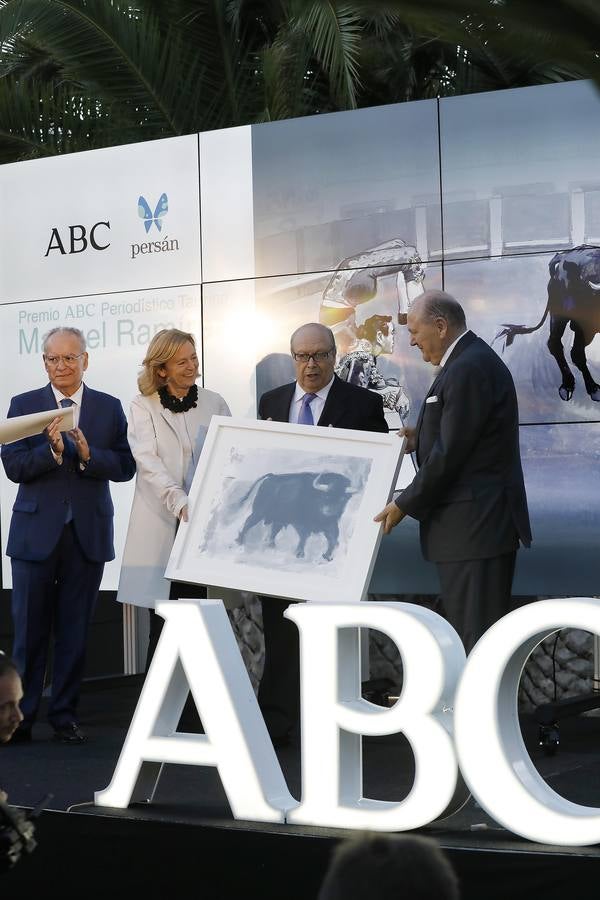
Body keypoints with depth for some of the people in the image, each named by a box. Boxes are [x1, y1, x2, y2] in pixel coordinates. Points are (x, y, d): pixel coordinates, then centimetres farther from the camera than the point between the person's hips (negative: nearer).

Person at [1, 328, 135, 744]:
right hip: (36, 531, -1)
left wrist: (88, 454, -19)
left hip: (88, 533, 1)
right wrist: (52, 450, -21)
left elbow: (126, 466, -2)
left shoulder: (110, 408, 6)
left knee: (75, 631, 6)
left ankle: (65, 715, 15)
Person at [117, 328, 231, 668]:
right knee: (164, 624, -1)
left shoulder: (214, 403, 12)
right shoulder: (144, 407, 5)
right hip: (163, 523, -2)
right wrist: (181, 503, -24)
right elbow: (148, 462, -9)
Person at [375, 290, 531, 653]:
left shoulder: (469, 368, -16)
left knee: (476, 635, -8)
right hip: (476, 526, 10)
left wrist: (405, 505, -10)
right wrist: (421, 439, 10)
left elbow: (450, 453, -18)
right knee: (467, 633, 12)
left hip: (475, 527, -10)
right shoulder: (473, 361, 16)